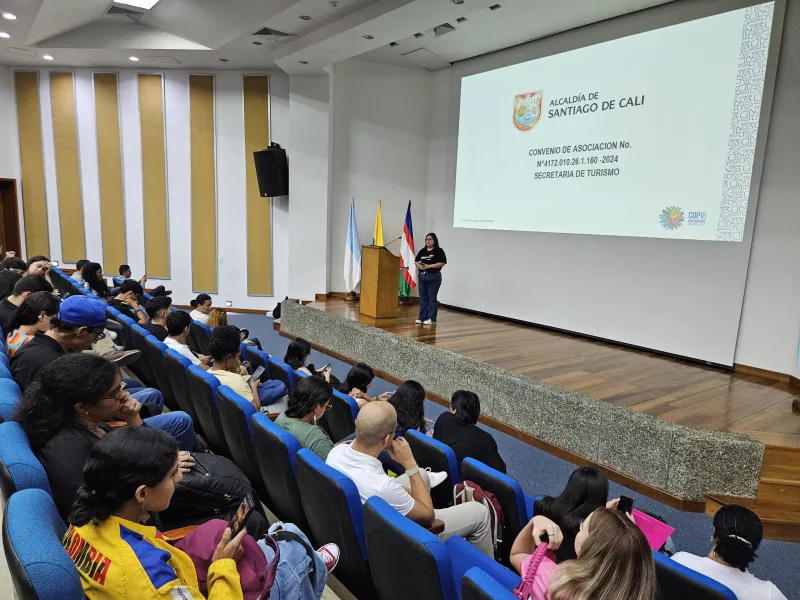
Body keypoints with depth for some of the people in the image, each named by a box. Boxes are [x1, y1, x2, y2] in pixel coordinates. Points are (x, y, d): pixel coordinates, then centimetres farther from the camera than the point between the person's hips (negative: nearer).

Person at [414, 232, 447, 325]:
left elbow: (442, 263, -14)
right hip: (422, 276, 6)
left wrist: (429, 266, -18)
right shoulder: (422, 251, 13)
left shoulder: (439, 251, -5)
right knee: (423, 297, 9)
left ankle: (431, 319, 3)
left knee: (432, 298, -2)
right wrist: (419, 265, -8)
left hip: (434, 277, -6)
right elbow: (416, 261, 15)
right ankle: (422, 317, 15)